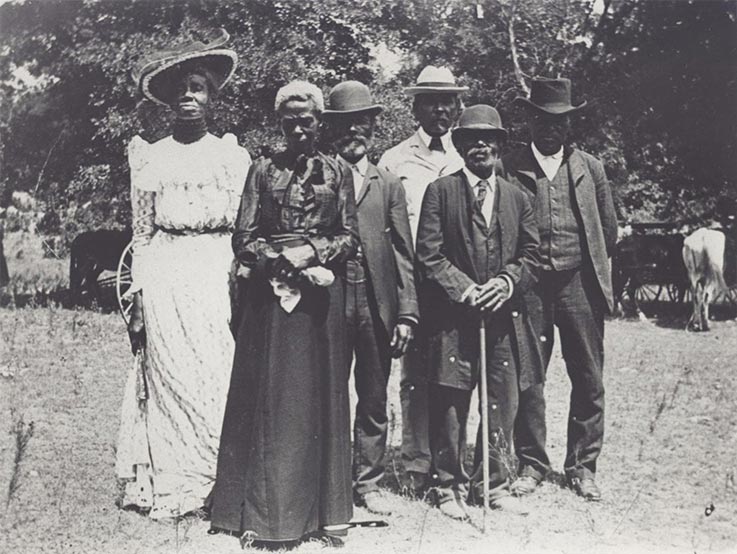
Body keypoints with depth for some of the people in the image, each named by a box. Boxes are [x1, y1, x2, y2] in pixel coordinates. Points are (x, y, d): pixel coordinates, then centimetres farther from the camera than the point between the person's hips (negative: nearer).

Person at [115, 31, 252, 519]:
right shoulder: (150, 157, 9)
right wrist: (138, 303, 3)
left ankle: (222, 485, 7)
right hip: (166, 282, 0)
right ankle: (173, 487, 7)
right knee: (170, 379, -1)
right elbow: (142, 234, 9)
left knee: (220, 378, -3)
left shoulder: (234, 156, 9)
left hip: (219, 279, 0)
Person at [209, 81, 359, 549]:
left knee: (320, 396, 3)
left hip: (322, 294, 1)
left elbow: (350, 239, 5)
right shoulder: (263, 171, 7)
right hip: (271, 292, 0)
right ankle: (267, 513, 4)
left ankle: (323, 510, 11)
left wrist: (312, 252, -12)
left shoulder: (338, 172, 8)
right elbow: (244, 239, 2)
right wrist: (283, 261, -12)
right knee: (270, 397, -2)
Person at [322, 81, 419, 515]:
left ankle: (368, 483, 19)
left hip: (376, 305, 2)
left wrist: (407, 313, 0)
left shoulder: (389, 186, 12)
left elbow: (404, 254, 7)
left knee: (374, 401, 9)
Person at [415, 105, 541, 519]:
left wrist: (507, 282, -7)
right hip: (453, 317, -3)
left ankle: (495, 485, 20)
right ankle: (451, 487, 14)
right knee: (451, 405, 1)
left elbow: (531, 254, 11)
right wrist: (464, 290, -13)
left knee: (503, 404, 7)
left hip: (504, 315, 3)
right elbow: (429, 254, -3)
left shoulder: (517, 197, 14)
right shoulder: (441, 191, 2)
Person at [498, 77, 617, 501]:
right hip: (528, 285, -2)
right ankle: (532, 463, 15)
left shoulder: (589, 168, 10)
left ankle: (583, 466, 15)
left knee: (589, 380, 4)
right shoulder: (509, 168, 3)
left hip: (580, 283, 2)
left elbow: (610, 229, 16)